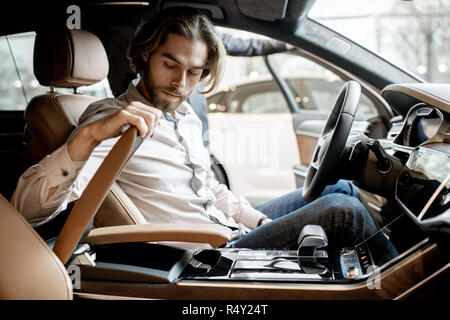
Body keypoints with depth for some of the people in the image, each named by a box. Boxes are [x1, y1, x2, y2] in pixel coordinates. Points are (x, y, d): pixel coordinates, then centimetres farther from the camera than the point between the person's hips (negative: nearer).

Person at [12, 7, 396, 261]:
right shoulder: (110, 119, -15)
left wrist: (263, 221, 4)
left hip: (232, 227, 9)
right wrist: (89, 136, -43)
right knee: (342, 211, -18)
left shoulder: (186, 116, 11)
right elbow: (28, 207, -27)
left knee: (341, 187, 14)